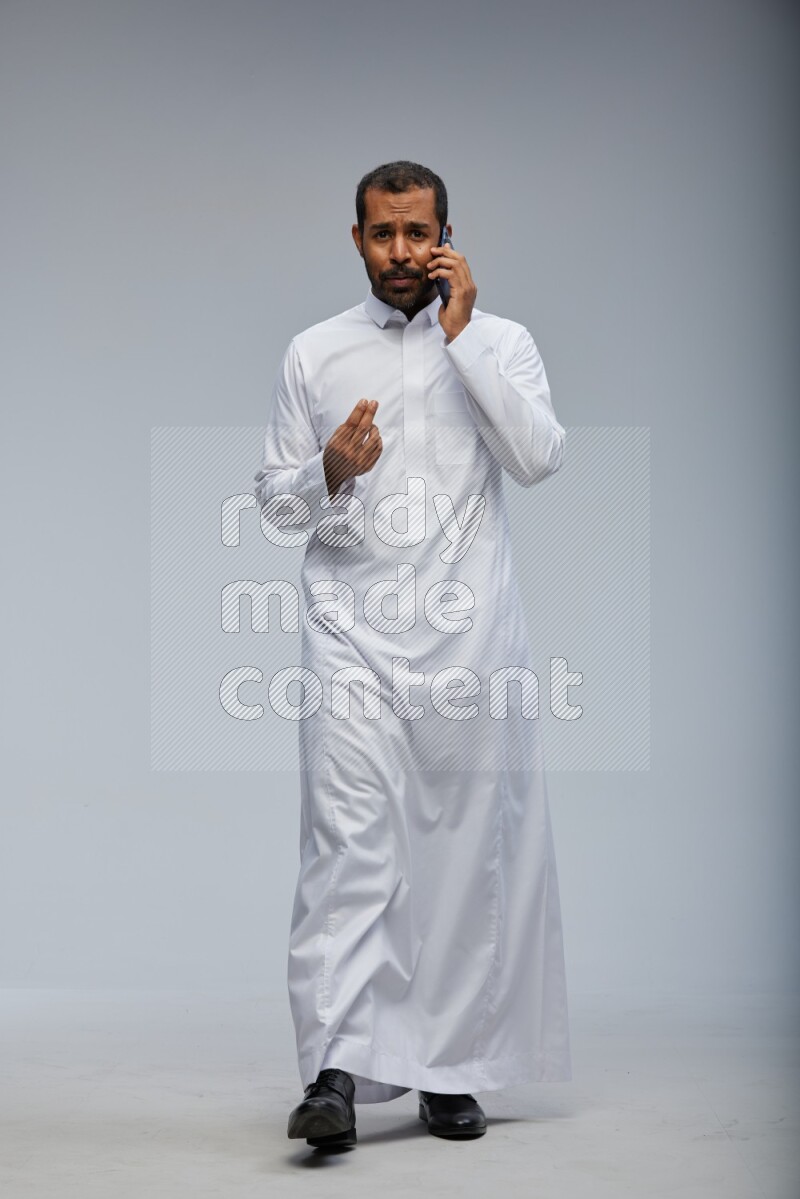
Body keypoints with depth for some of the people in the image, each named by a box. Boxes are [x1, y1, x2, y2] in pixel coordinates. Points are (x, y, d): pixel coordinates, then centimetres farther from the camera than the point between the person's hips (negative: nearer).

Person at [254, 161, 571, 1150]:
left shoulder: (501, 342, 10)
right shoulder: (315, 354, 12)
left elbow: (539, 458, -8)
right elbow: (273, 501, 13)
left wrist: (461, 333, -8)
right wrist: (331, 472, -9)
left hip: (468, 633, 0)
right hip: (351, 630, 0)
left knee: (469, 853, 3)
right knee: (349, 844, -12)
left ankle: (447, 1068, 15)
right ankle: (335, 1074, -15)